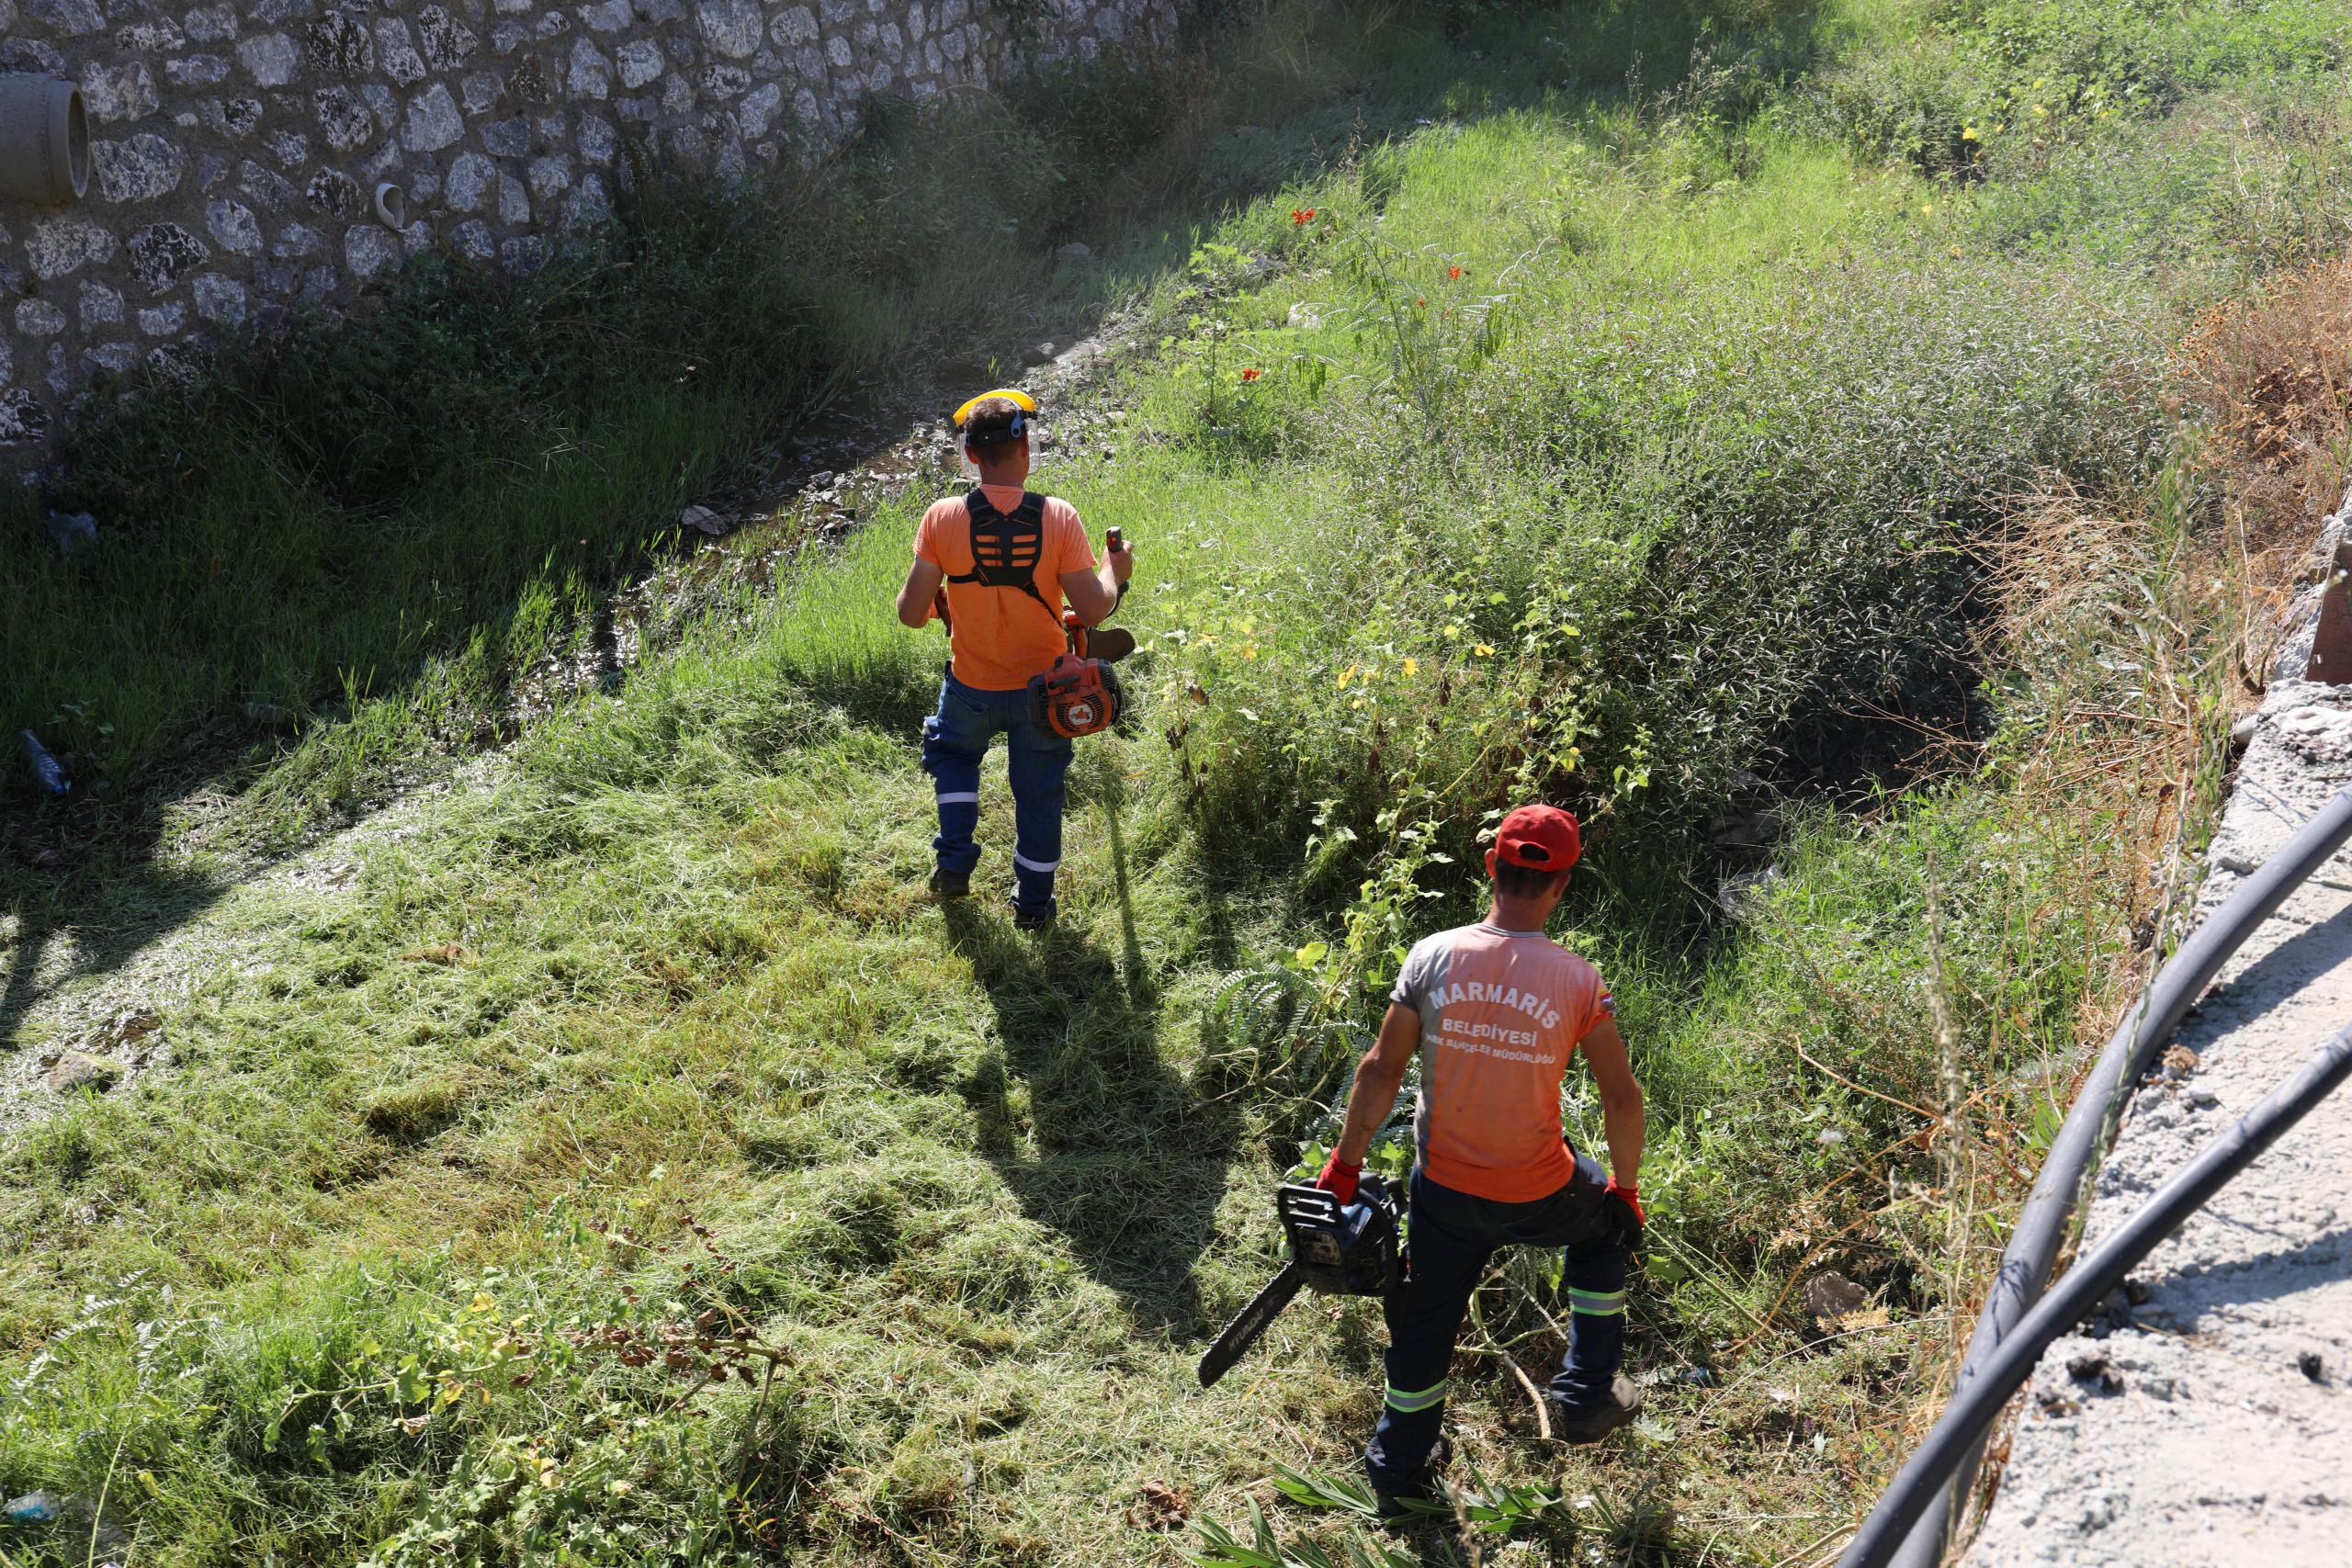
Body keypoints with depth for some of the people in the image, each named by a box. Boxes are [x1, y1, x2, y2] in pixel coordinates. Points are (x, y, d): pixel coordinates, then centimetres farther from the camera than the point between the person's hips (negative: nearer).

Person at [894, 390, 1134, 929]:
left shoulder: (943, 518, -19)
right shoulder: (1058, 518, -20)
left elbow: (912, 613, -16)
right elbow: (1093, 609, -18)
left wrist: (925, 601, 8)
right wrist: (1114, 571, 3)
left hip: (971, 687, 0)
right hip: (1042, 687, 0)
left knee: (954, 755, 32)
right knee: (1039, 792, 20)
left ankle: (954, 863, 24)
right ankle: (1033, 903, 32)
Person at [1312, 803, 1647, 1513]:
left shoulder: (1432, 958, -13)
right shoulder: (1579, 981, -16)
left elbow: (1381, 1071, -7)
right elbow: (1623, 1100, -9)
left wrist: (1344, 1168, 4)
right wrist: (1625, 1190, 8)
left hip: (1445, 1191, 2)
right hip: (1538, 1197, -1)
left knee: (1423, 1322, 22)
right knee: (1603, 1225, 31)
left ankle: (1399, 1468, 37)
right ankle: (1587, 1396, 33)